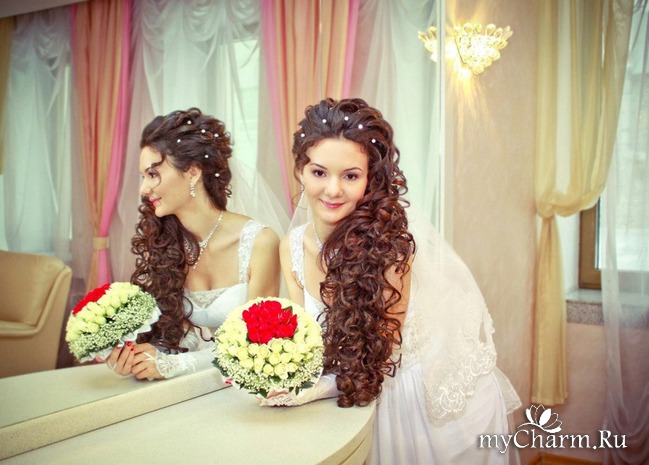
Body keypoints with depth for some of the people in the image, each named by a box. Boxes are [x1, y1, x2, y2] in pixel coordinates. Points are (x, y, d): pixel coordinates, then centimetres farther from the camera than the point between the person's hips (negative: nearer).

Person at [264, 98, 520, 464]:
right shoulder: (292, 246, -9)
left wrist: (320, 387, -33)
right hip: (366, 401, 5)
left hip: (435, 396, -4)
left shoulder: (388, 241, -27)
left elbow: (382, 352, -20)